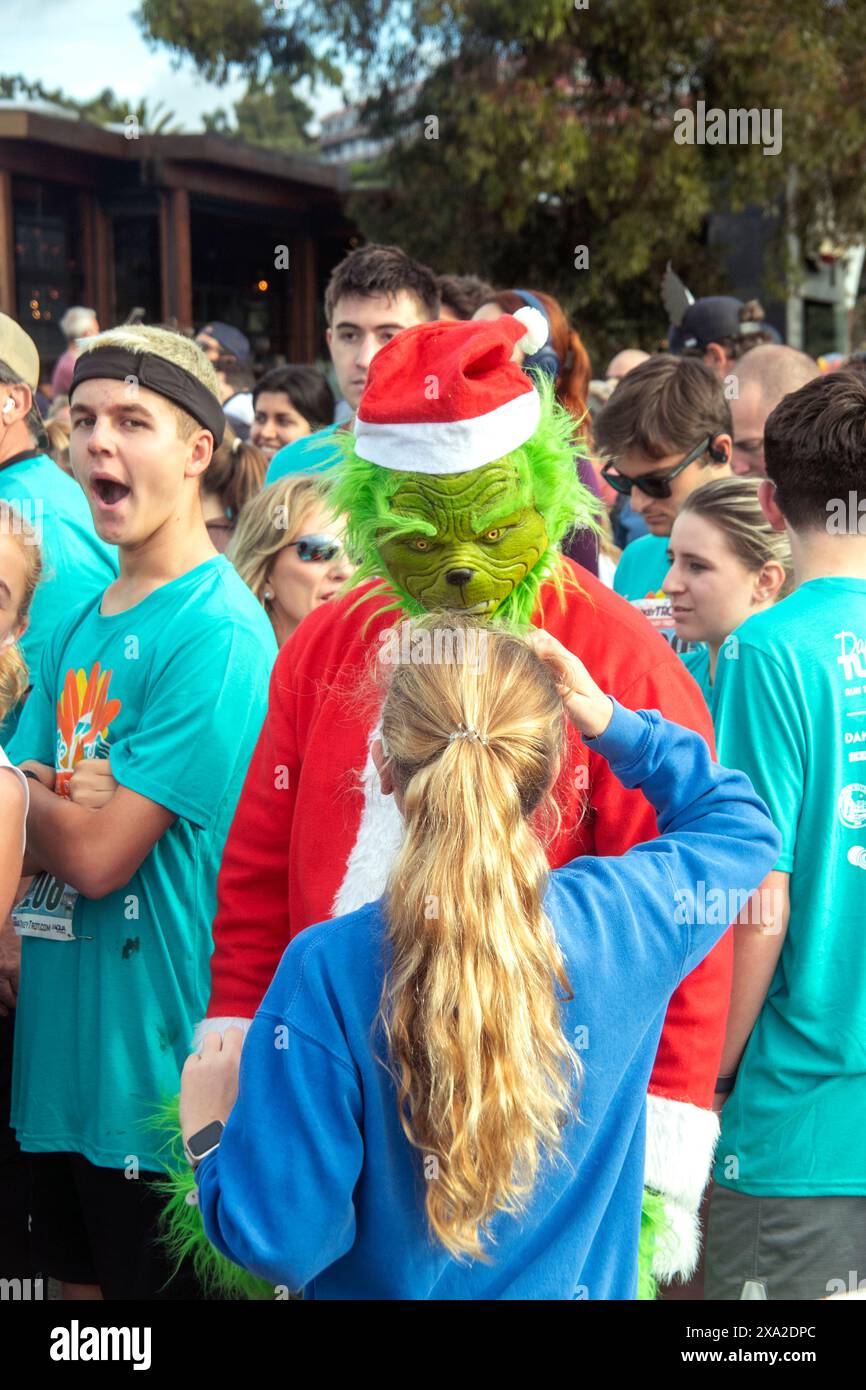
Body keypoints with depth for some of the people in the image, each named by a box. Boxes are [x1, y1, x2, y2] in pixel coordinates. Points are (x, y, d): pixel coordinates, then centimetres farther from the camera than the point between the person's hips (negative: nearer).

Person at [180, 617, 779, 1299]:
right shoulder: (620, 921, -17)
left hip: (385, 1289, -2)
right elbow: (740, 821, 5)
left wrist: (208, 1137, -5)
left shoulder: (324, 971, -25)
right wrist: (612, 723, 0)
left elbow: (285, 1240, -22)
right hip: (577, 1284, 3)